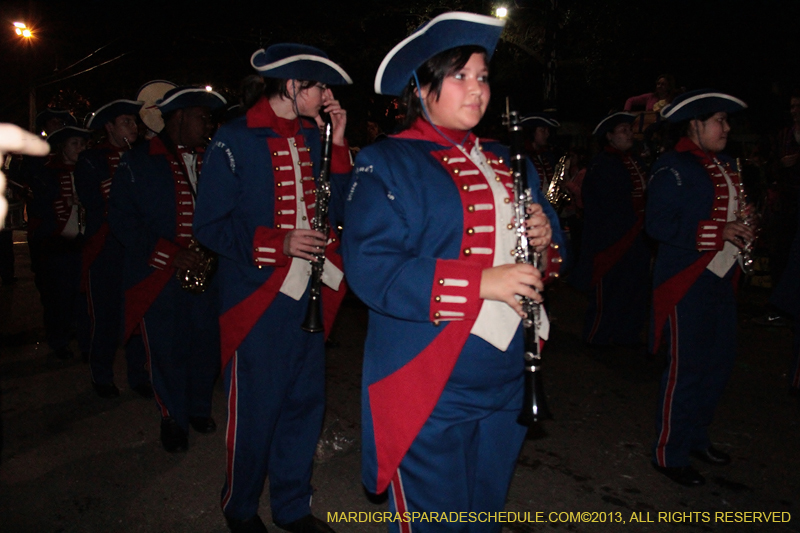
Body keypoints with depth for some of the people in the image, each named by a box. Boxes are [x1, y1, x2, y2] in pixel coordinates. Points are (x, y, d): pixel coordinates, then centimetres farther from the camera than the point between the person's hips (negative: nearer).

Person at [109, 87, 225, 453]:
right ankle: (173, 418, 25)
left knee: (205, 344, 6)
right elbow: (121, 218, -4)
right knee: (166, 350, 4)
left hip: (203, 272, 3)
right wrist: (169, 254, -14)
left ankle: (199, 408, 30)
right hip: (158, 273, -3)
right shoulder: (137, 162, 2)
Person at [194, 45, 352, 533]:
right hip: (258, 297, -6)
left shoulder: (313, 138, 10)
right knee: (254, 411, 6)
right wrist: (278, 243, -19)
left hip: (308, 295, 6)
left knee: (305, 403, 14)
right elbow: (210, 226, -10)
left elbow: (339, 211, 6)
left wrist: (337, 145, -2)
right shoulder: (235, 140, -8)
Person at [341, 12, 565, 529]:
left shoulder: (509, 163, 13)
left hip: (504, 382, 7)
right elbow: (370, 269, -21)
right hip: (426, 385, -6)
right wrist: (481, 282, -26)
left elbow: (547, 237, 17)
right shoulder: (387, 165, -9)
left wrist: (546, 239, -9)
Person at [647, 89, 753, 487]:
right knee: (687, 368, -3)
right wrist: (719, 232, -21)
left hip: (721, 278, 9)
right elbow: (658, 225, -20)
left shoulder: (725, 167, 15)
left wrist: (742, 232, 2)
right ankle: (668, 454, 12)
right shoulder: (673, 168, -12)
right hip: (686, 280, -9)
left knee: (720, 360, 16)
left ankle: (696, 438, 33)